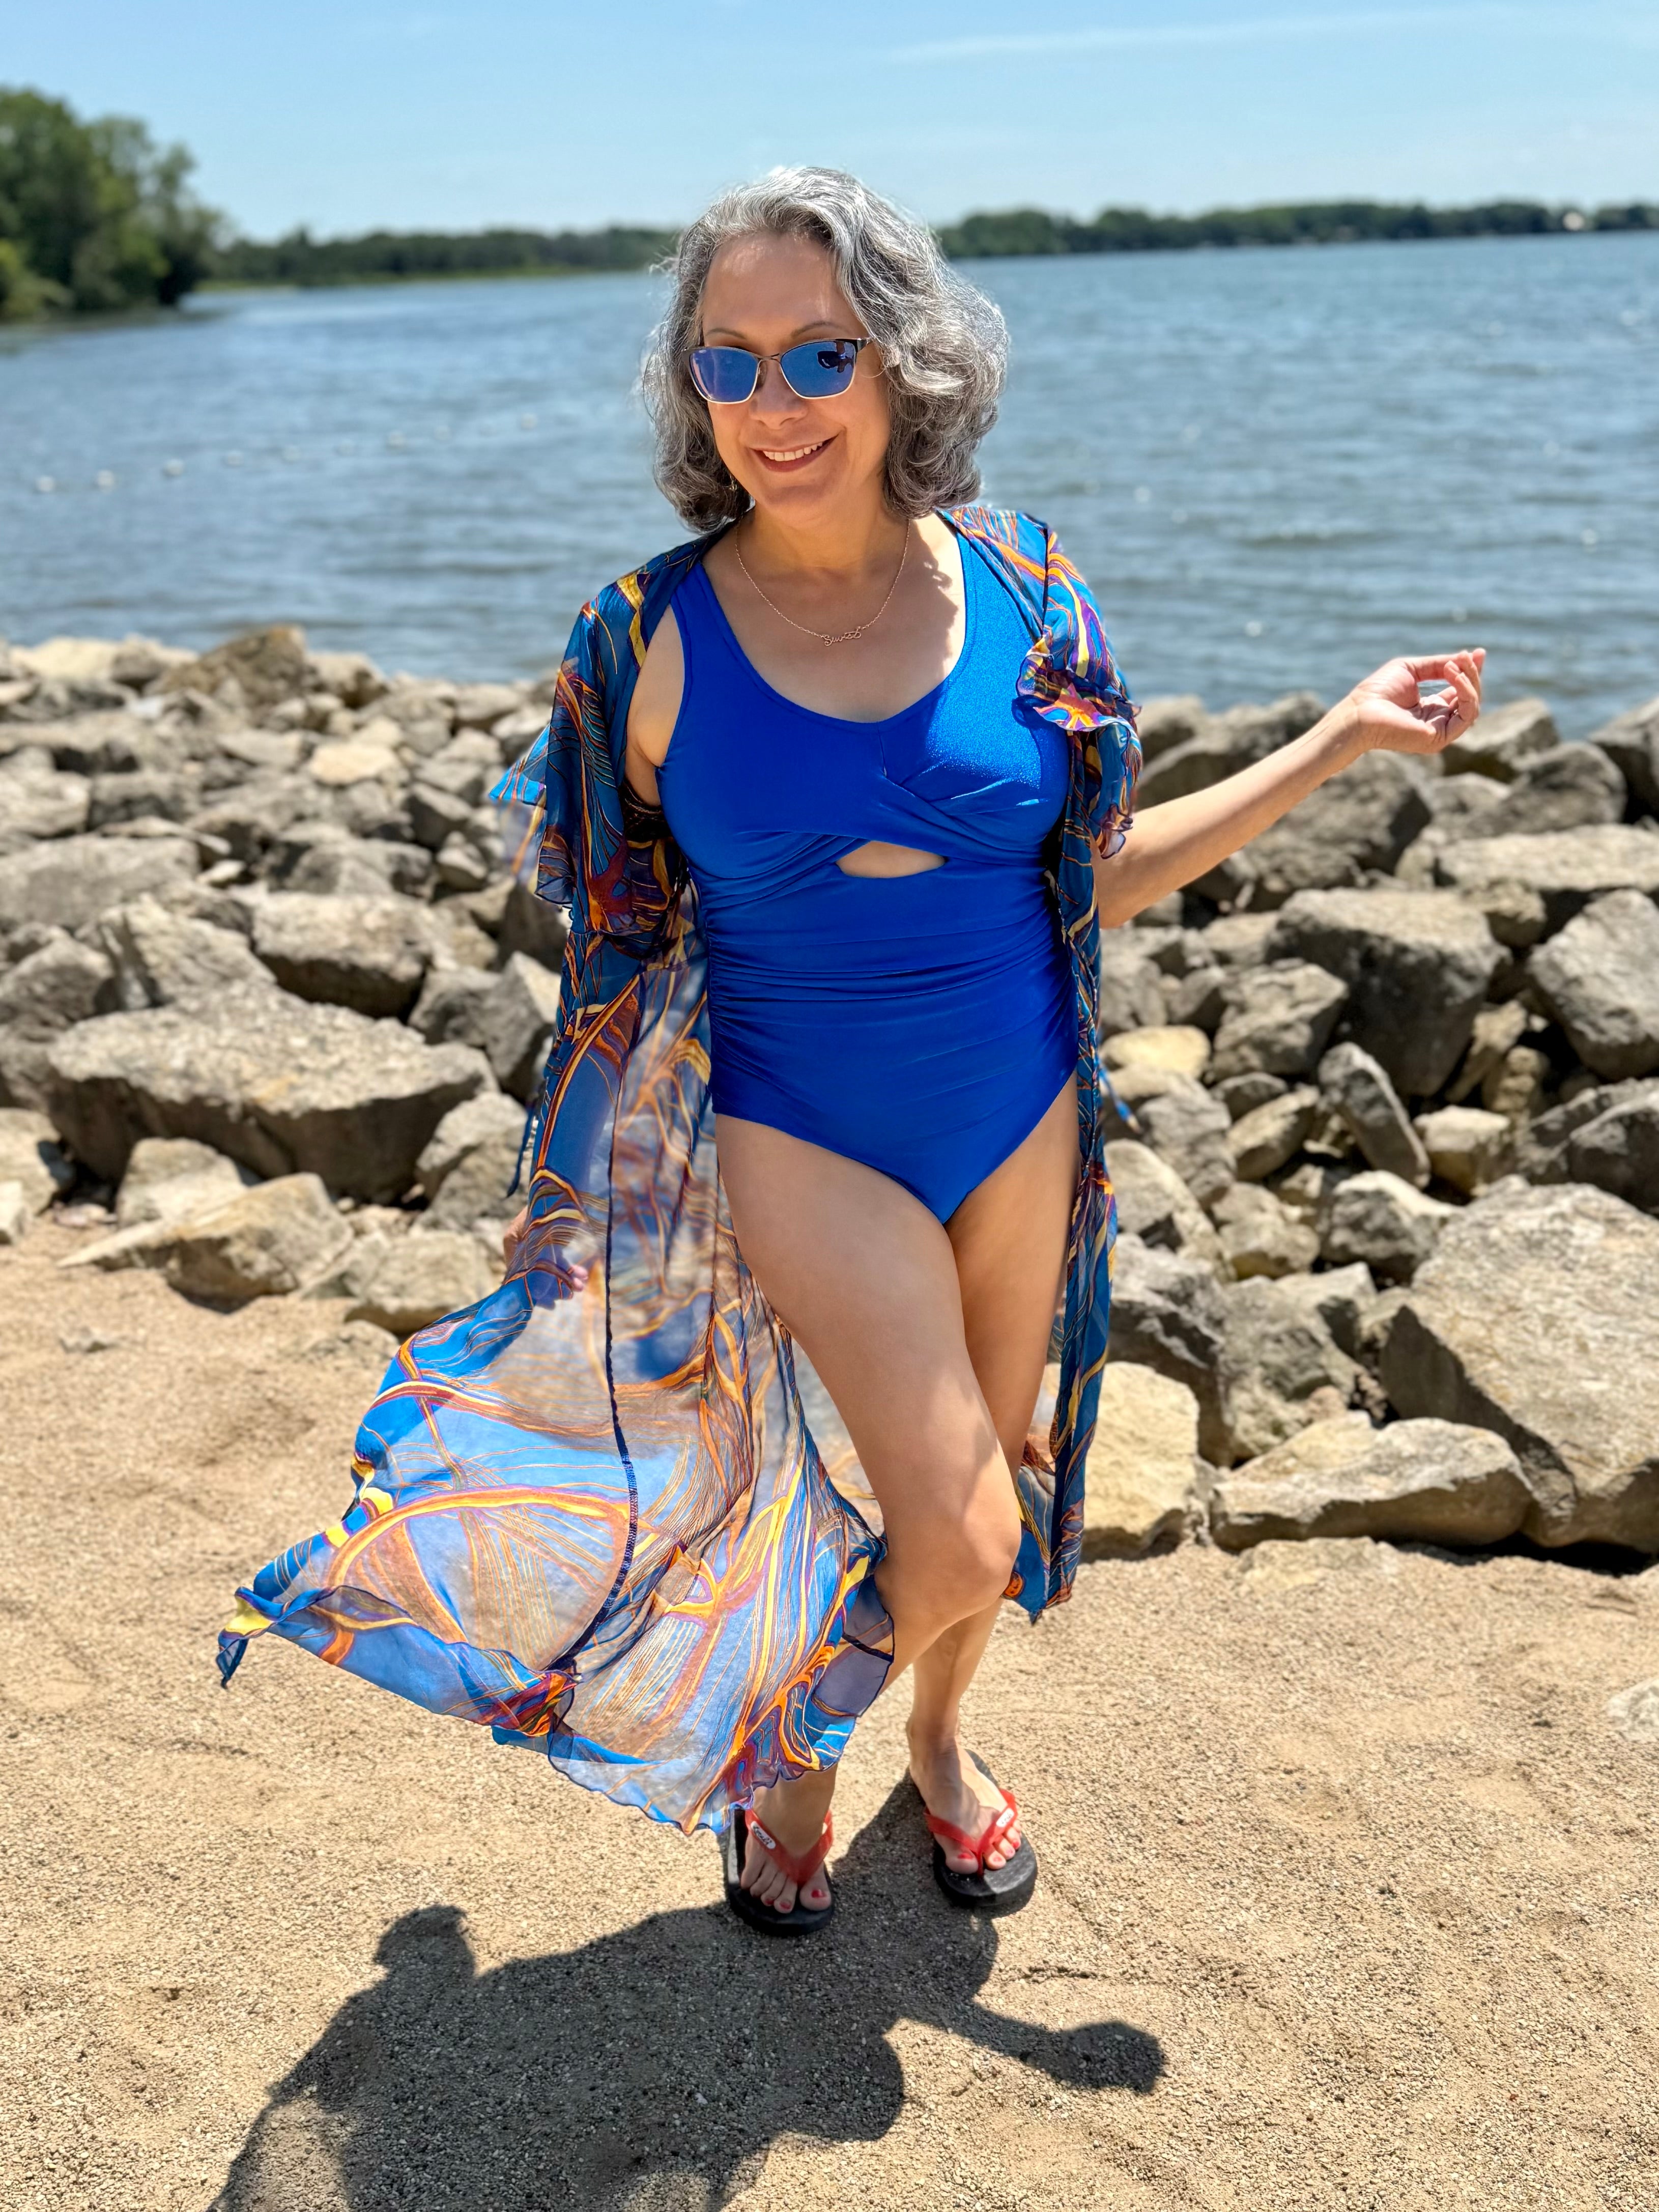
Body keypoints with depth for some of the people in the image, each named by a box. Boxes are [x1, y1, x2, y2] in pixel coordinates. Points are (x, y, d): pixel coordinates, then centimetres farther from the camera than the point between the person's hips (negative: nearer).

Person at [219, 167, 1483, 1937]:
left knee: (995, 1490, 17)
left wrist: (1338, 742, 0)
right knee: (955, 1532, -10)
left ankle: (939, 1738, 48)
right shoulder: (657, 637, -10)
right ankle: (785, 1743, 24)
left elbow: (1091, 881, 3)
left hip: (1020, 1114, 3)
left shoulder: (1017, 592, -6)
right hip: (799, 1133, -3)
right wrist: (590, 1187, 5)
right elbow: (626, 941, 1)